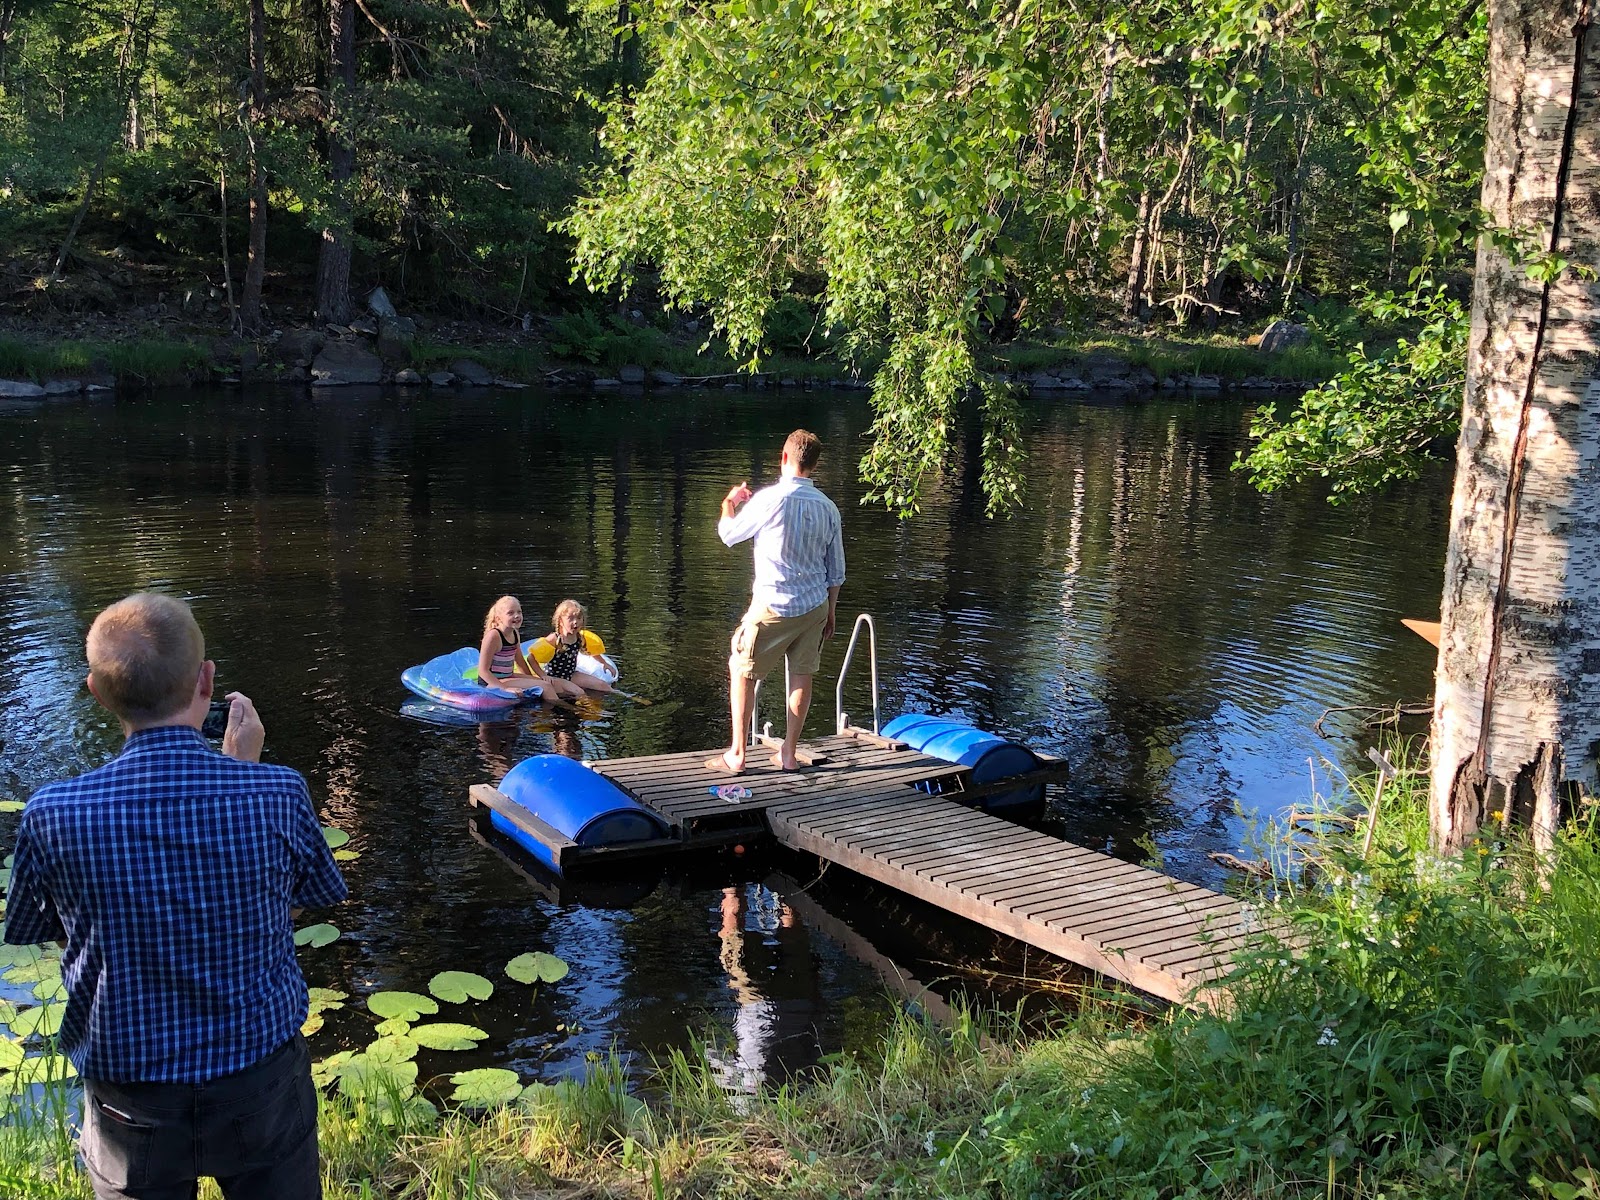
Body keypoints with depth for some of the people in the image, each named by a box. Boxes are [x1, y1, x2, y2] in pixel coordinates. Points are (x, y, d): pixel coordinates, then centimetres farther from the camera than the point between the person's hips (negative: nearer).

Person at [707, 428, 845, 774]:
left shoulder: (769, 499, -14)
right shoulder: (828, 507, 3)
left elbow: (728, 534, 1)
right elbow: (836, 570, 9)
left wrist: (729, 504, 21)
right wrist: (830, 611, 20)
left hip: (774, 606, -5)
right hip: (815, 606, 5)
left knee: (742, 670, 7)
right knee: (802, 675, 11)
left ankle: (737, 754, 7)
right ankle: (788, 755, 17)